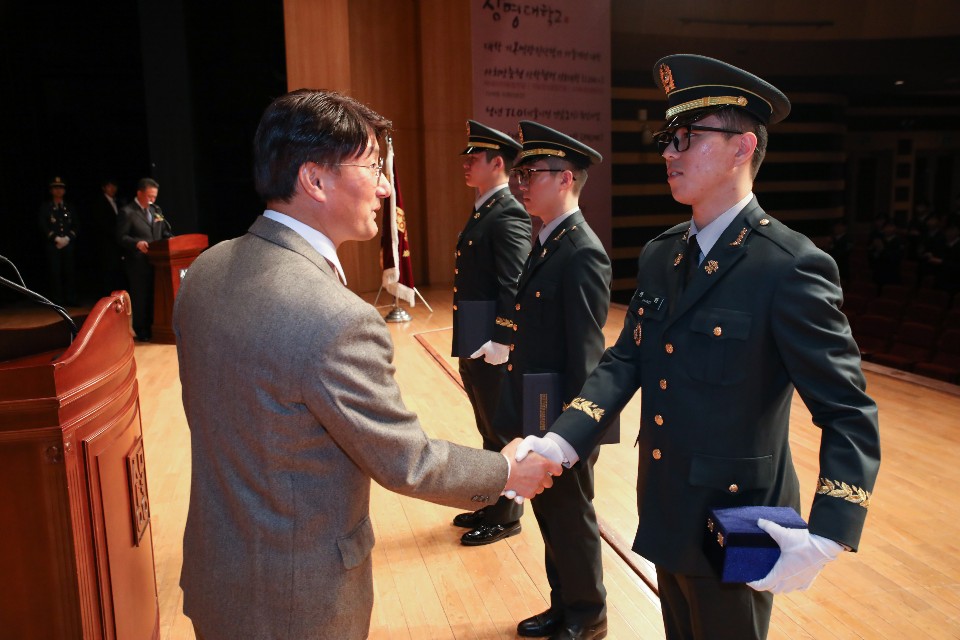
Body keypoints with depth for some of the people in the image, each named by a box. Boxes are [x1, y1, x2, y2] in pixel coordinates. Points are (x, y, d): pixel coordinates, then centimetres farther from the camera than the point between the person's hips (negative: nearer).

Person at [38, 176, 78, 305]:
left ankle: (71, 299, 3)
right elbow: (43, 226, -1)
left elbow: (76, 226, 10)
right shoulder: (45, 207, 8)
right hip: (52, 245, -2)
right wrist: (56, 238, -11)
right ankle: (57, 300, -2)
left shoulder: (70, 207, 16)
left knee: (70, 272, -3)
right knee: (55, 273, -6)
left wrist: (67, 238, -5)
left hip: (68, 244, 2)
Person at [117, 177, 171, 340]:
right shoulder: (127, 212, -7)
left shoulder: (155, 210, 13)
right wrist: (137, 243, -28)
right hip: (138, 263, -6)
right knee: (140, 297, 2)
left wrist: (170, 239, -4)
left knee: (155, 295, 11)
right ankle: (141, 331, 12)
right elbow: (121, 237, -11)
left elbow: (164, 231, 17)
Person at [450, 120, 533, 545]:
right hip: (474, 347, 9)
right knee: (489, 430, 20)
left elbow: (514, 288, -23)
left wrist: (499, 343, -23)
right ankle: (491, 504, 36)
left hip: (493, 350, -9)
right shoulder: (481, 211, 13)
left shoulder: (508, 215, -17)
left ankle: (504, 515, 23)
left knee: (501, 432, 6)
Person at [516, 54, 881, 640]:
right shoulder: (659, 255, 2)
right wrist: (561, 442, -13)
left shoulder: (791, 268, -21)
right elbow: (625, 361, 0)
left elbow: (850, 415, -19)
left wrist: (825, 540, -29)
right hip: (667, 516, 6)